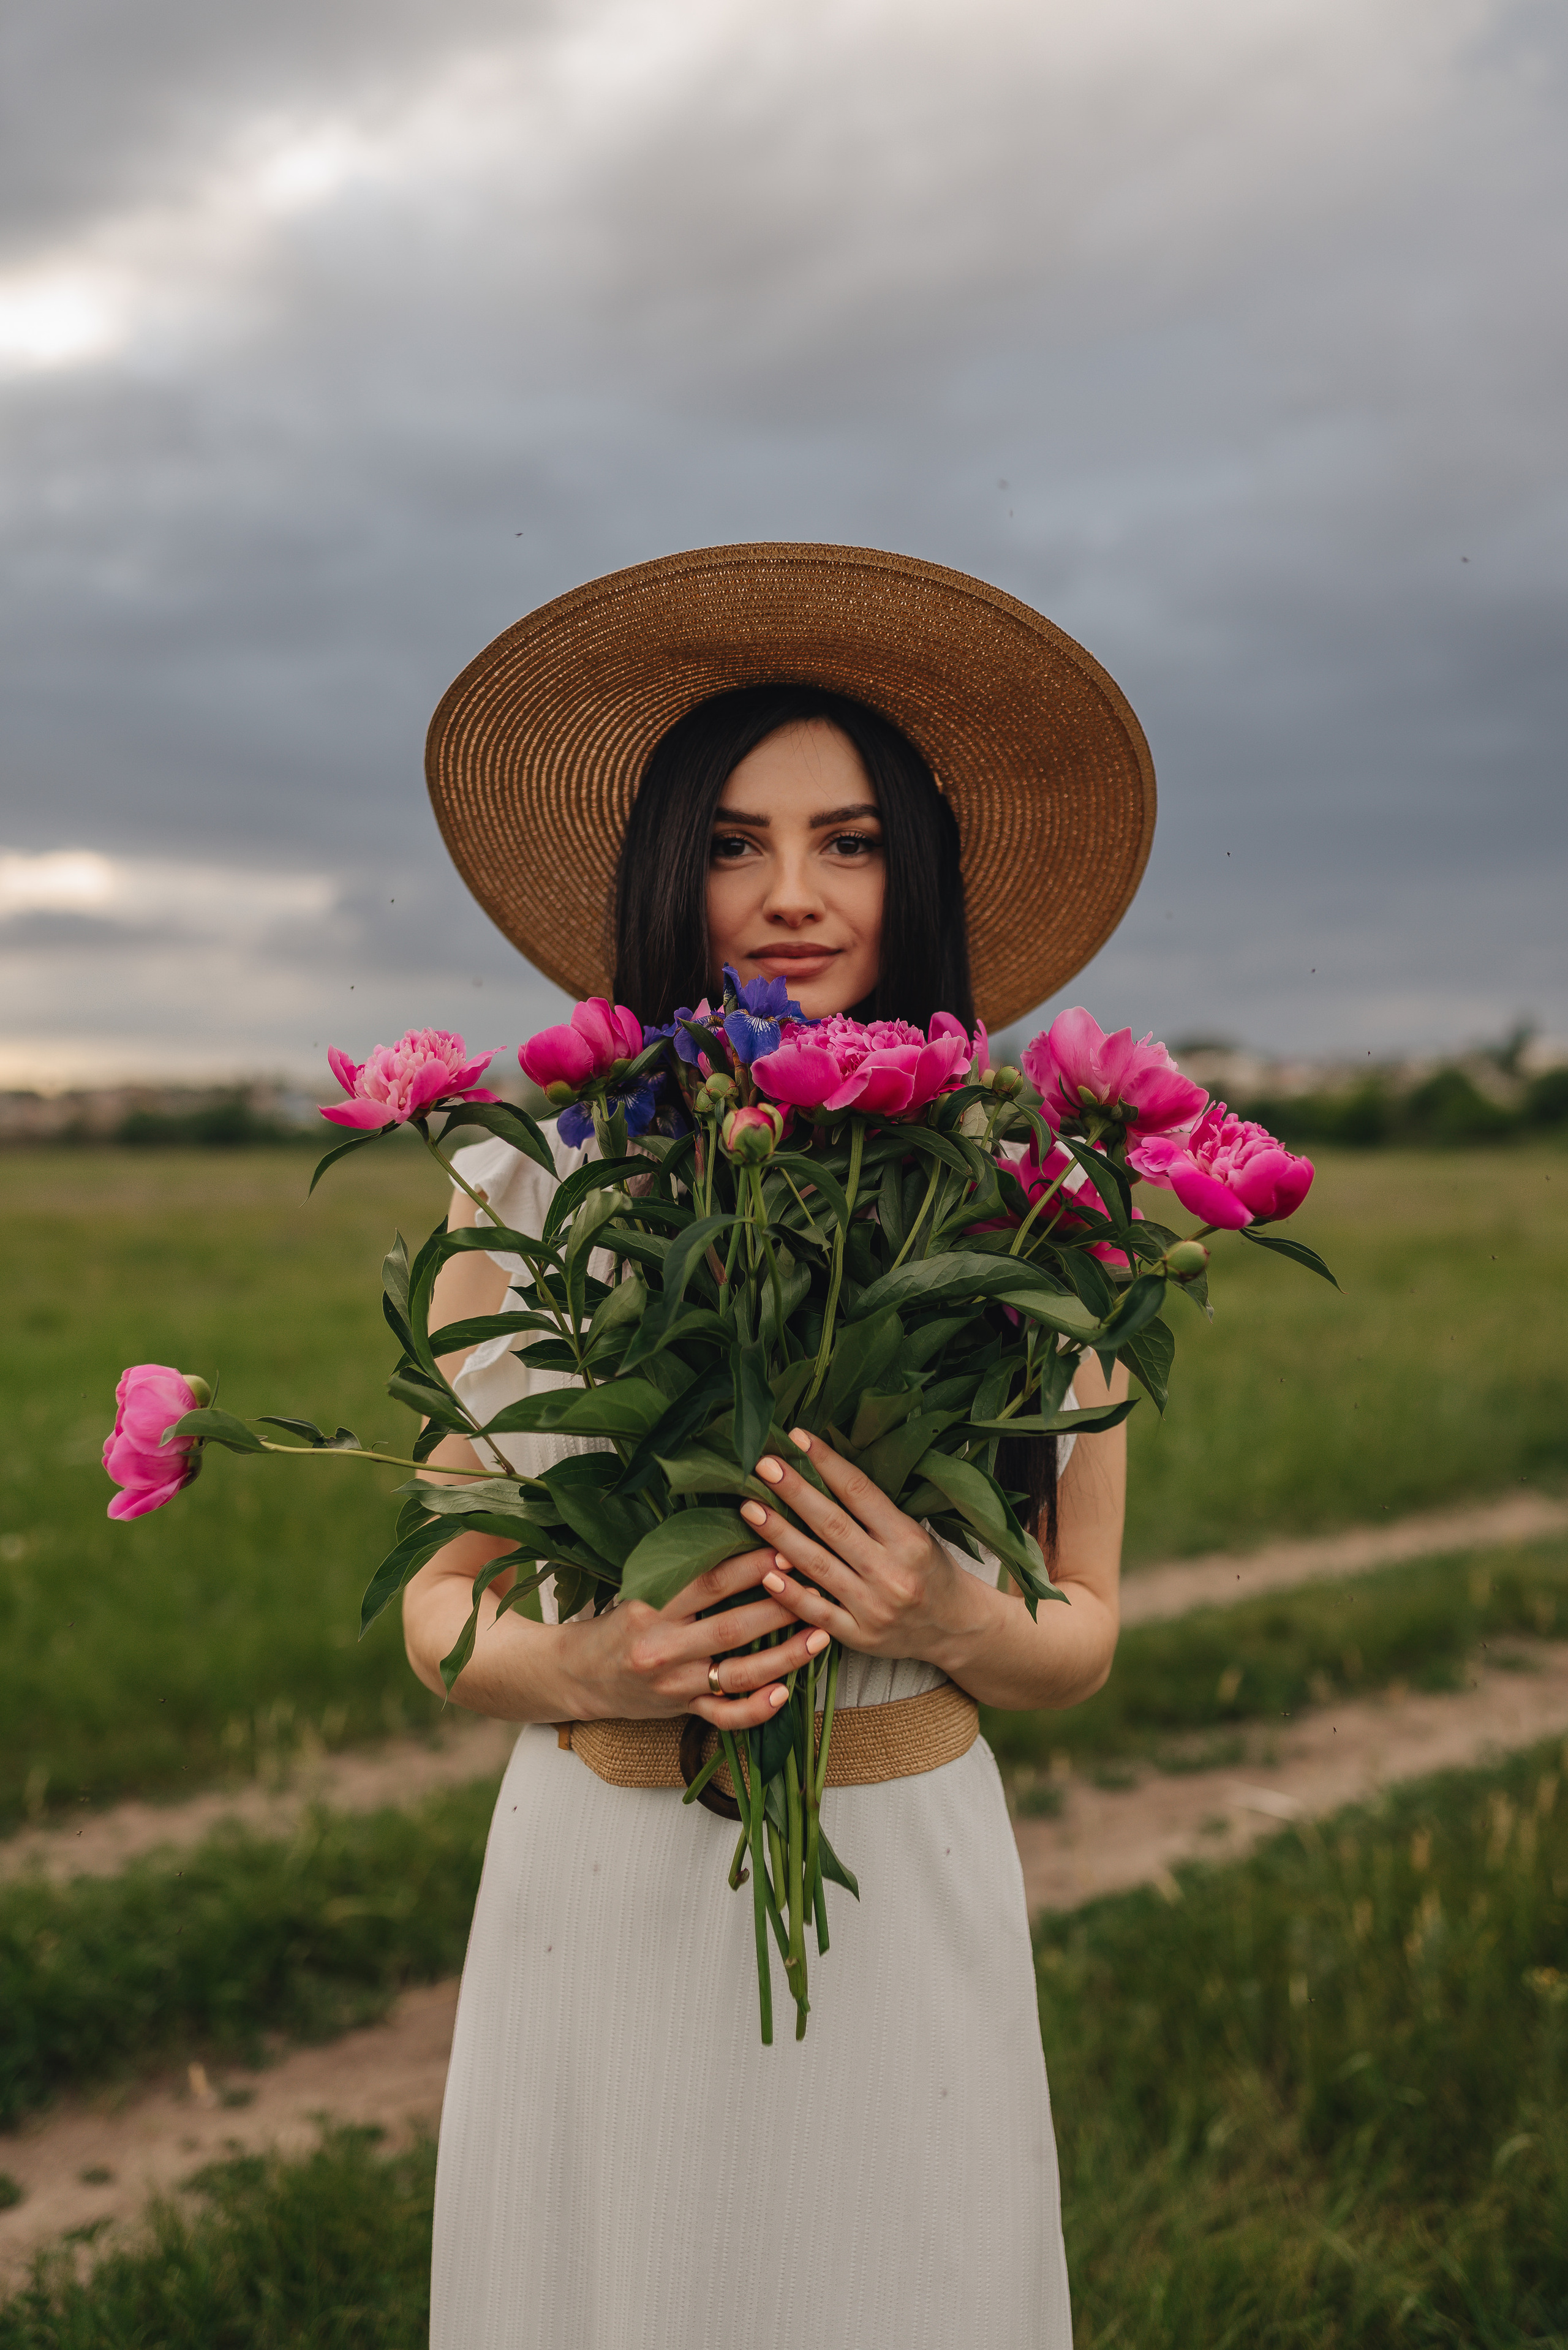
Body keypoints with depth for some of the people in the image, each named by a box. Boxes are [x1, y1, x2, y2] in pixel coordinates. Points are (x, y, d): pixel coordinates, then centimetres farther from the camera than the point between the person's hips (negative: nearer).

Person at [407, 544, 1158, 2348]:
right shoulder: (523, 1194, -4)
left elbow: (1081, 1640, 5)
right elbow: (437, 1607, 3)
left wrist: (959, 1624, -17)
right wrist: (575, 1671, -17)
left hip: (905, 1901, 0)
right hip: (599, 1890, 0)